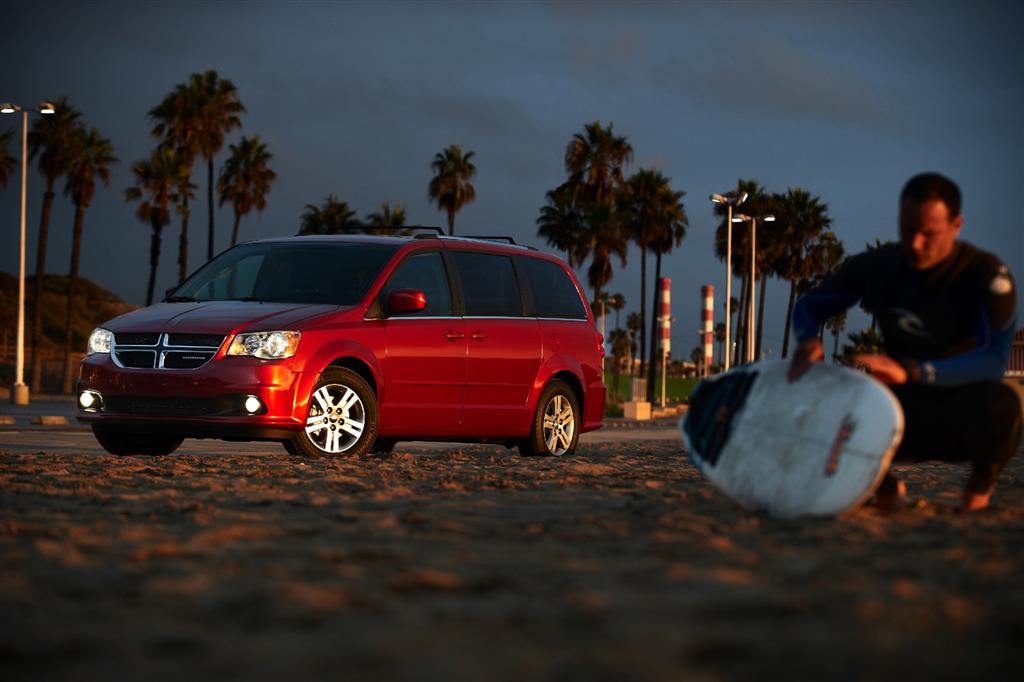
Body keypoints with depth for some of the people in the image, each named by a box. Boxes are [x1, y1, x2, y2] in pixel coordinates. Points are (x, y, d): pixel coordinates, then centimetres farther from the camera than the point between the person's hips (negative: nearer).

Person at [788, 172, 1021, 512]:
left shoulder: (987, 275, -18)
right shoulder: (878, 266, -5)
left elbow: (994, 361, -31)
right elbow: (809, 305, 7)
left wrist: (910, 371, -44)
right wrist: (807, 341, -20)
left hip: (965, 420, -3)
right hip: (905, 411, 3)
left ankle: (980, 484, -3)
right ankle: (883, 484, 7)